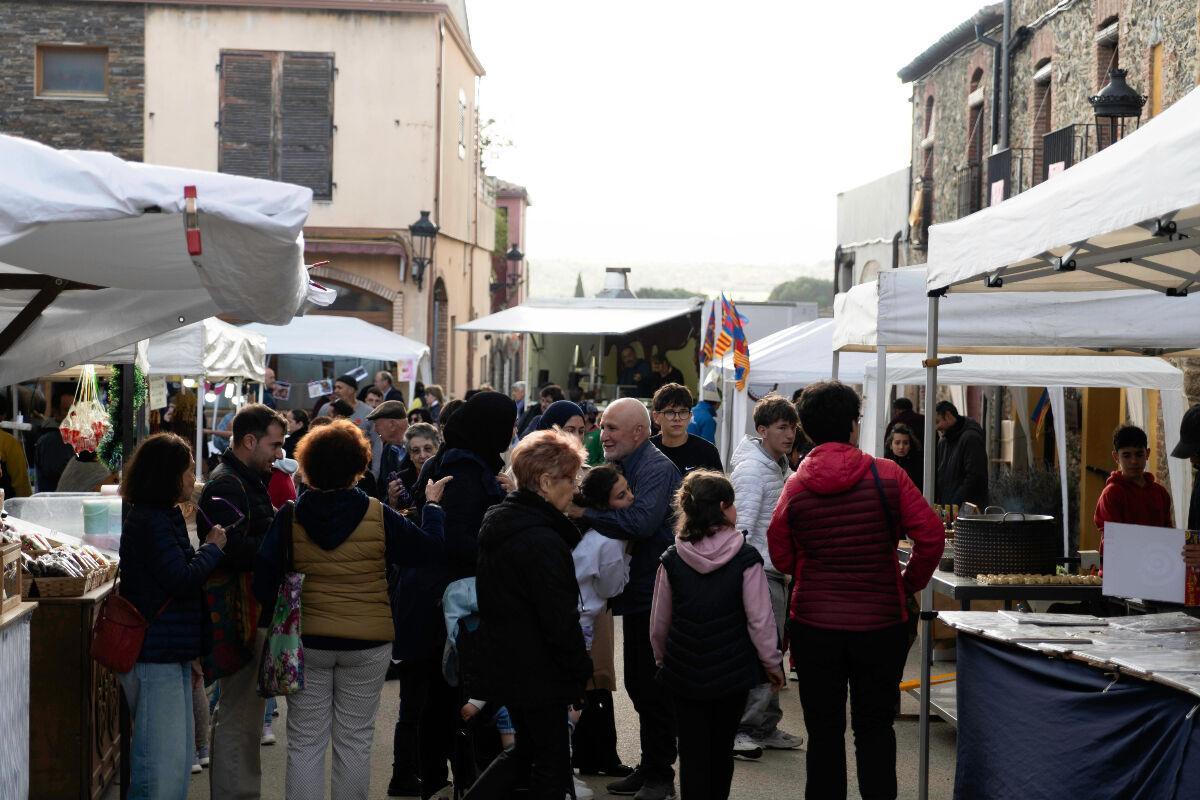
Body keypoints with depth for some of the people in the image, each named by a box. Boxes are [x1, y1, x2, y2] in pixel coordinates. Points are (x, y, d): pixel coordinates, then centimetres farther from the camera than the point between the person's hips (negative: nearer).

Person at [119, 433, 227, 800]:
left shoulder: (162, 517, 17)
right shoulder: (151, 522, -16)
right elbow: (182, 578, -22)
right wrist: (212, 547, -8)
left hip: (171, 653, 11)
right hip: (155, 656, -11)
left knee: (181, 753, 16)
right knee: (164, 761, -7)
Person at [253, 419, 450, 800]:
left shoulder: (290, 518, -6)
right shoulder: (379, 517, -10)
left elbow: (264, 581, -7)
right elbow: (432, 549, -3)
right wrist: (432, 505, 12)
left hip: (306, 640, 1)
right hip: (367, 644, -1)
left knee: (305, 742, 9)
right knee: (354, 741, 11)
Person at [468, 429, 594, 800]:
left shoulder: (496, 523, 6)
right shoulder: (544, 541, -23)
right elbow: (561, 620, -22)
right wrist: (582, 672, -9)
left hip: (502, 662, 9)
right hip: (538, 670, -9)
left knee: (526, 748, 24)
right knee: (552, 766, 5)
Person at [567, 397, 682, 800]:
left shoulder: (656, 468, -16)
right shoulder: (624, 467, 14)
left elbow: (640, 521, -30)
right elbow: (619, 517, 20)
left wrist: (585, 511, -23)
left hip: (655, 595, -9)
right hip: (637, 592, 9)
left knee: (653, 687, -1)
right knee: (638, 683, 15)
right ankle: (649, 767, 26)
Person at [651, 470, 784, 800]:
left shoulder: (672, 560, -6)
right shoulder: (746, 559, -14)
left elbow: (659, 623, 2)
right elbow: (760, 621, -11)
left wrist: (661, 660, 18)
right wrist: (773, 665, 3)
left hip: (684, 673, 1)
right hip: (732, 672, -1)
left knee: (692, 752, 8)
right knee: (722, 748, 16)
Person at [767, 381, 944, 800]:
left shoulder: (795, 486, -4)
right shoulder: (886, 474, -8)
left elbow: (782, 559, 3)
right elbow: (931, 536, -10)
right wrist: (909, 585, 4)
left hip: (814, 624, 1)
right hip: (881, 623, -1)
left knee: (823, 730, 10)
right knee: (875, 726, 12)